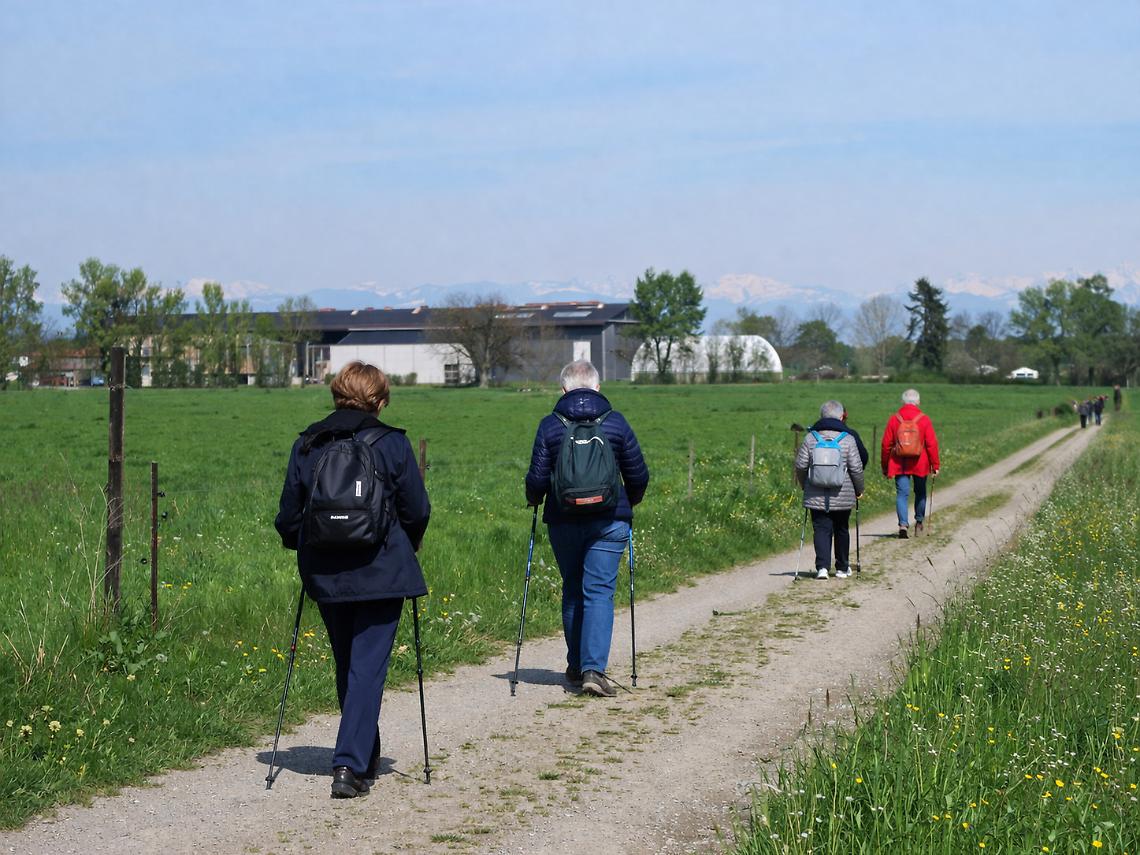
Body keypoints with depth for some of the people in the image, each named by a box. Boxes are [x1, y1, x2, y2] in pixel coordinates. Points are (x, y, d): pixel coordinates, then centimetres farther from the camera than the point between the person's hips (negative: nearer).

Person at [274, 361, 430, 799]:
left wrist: (304, 550, 23)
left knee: (347, 667, 18)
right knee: (368, 667, -2)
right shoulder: (392, 443, -6)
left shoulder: (306, 445, 2)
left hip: (325, 575, 4)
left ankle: (364, 758, 31)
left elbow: (289, 515, 5)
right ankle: (350, 764, -11)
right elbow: (417, 511, -1)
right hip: (381, 573, -4)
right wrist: (407, 549, 18)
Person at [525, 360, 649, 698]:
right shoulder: (616, 422, 0)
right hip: (609, 521, -1)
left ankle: (576, 667, 22)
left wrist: (534, 502, 17)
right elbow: (639, 475, 4)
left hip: (563, 521, 1)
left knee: (572, 592, 15)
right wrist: (629, 502, 22)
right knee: (599, 592, -2)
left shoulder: (550, 425, -1)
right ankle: (593, 669, -16)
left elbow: (537, 478, -4)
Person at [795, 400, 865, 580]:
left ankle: (822, 566, -14)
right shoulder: (848, 438, -6)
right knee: (841, 530, 15)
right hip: (843, 496, 0)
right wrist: (859, 490, 8)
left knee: (821, 529, 2)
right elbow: (856, 467, -7)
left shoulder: (810, 437, -1)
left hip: (816, 496, 0)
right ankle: (842, 568, 24)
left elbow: (800, 466, 0)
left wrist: (805, 486, 16)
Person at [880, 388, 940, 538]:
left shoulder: (894, 420, -1)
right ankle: (919, 522, 31)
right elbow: (932, 444, -6)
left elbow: (886, 444, 1)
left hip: (899, 464, 0)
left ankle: (903, 524, -17)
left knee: (902, 493, -1)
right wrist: (935, 465, 0)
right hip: (920, 465, 0)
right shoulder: (924, 420, -5)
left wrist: (884, 467, 10)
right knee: (920, 492, 18)